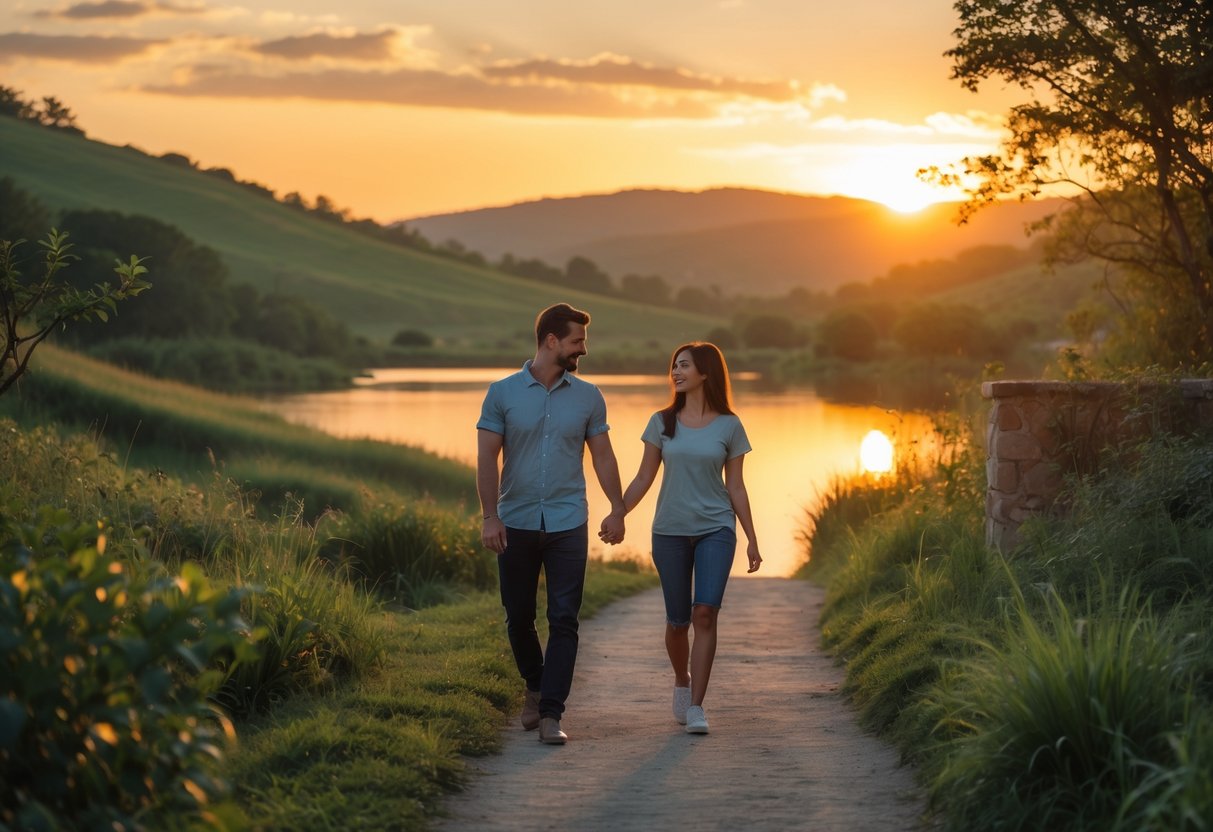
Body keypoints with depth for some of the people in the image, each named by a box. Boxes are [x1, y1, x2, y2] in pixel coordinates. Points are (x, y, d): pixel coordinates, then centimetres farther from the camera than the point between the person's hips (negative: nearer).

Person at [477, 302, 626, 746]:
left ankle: (551, 713, -5)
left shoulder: (587, 397, 5)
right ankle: (535, 687, 34)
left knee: (564, 621, -6)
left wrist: (618, 510, 2)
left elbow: (603, 456, 9)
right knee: (518, 617, 9)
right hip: (516, 524, 0)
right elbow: (487, 457, -3)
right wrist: (489, 516, -10)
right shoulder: (502, 393, -1)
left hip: (568, 526, 0)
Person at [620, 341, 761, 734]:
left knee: (705, 613, -15)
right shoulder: (662, 422, 4)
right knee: (678, 621, 3)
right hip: (670, 531, 1)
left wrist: (751, 539, 3)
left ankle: (695, 707, -12)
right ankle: (682, 682, 32)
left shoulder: (729, 426, 1)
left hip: (716, 529, -1)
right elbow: (643, 479, 8)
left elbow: (736, 487, 5)